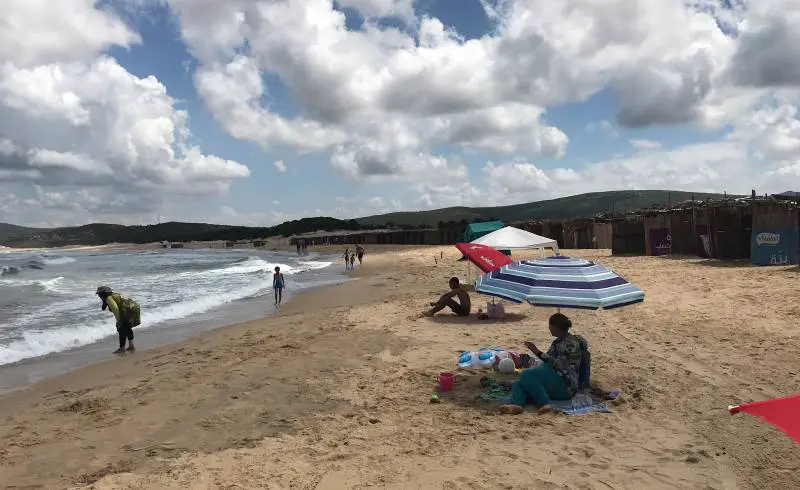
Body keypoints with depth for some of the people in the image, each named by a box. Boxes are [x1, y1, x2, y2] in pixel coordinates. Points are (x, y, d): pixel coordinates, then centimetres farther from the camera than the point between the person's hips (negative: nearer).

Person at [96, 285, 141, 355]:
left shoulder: (109, 298, -7)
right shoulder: (114, 294, 21)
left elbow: (115, 309, -19)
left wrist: (118, 321, -13)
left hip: (130, 310, -10)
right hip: (134, 307, 10)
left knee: (122, 329, 2)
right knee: (127, 328, 25)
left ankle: (122, 349, 9)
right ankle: (131, 346, 29)